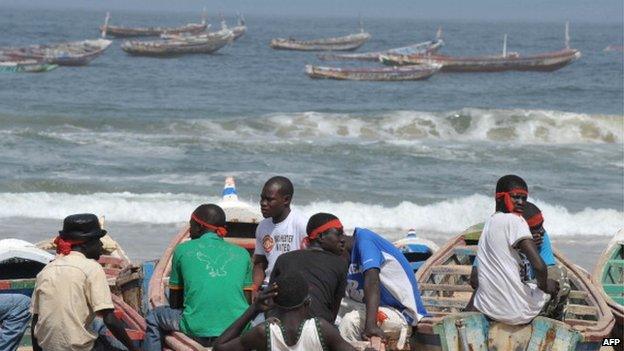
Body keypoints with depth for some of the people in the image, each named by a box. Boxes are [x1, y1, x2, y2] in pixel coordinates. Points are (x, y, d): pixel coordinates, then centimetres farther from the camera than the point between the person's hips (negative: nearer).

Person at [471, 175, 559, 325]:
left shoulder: (489, 222, 12)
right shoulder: (514, 221, -15)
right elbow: (539, 266, -25)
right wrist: (544, 286, -2)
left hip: (485, 309, 7)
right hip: (517, 313, -7)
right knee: (555, 286, 26)